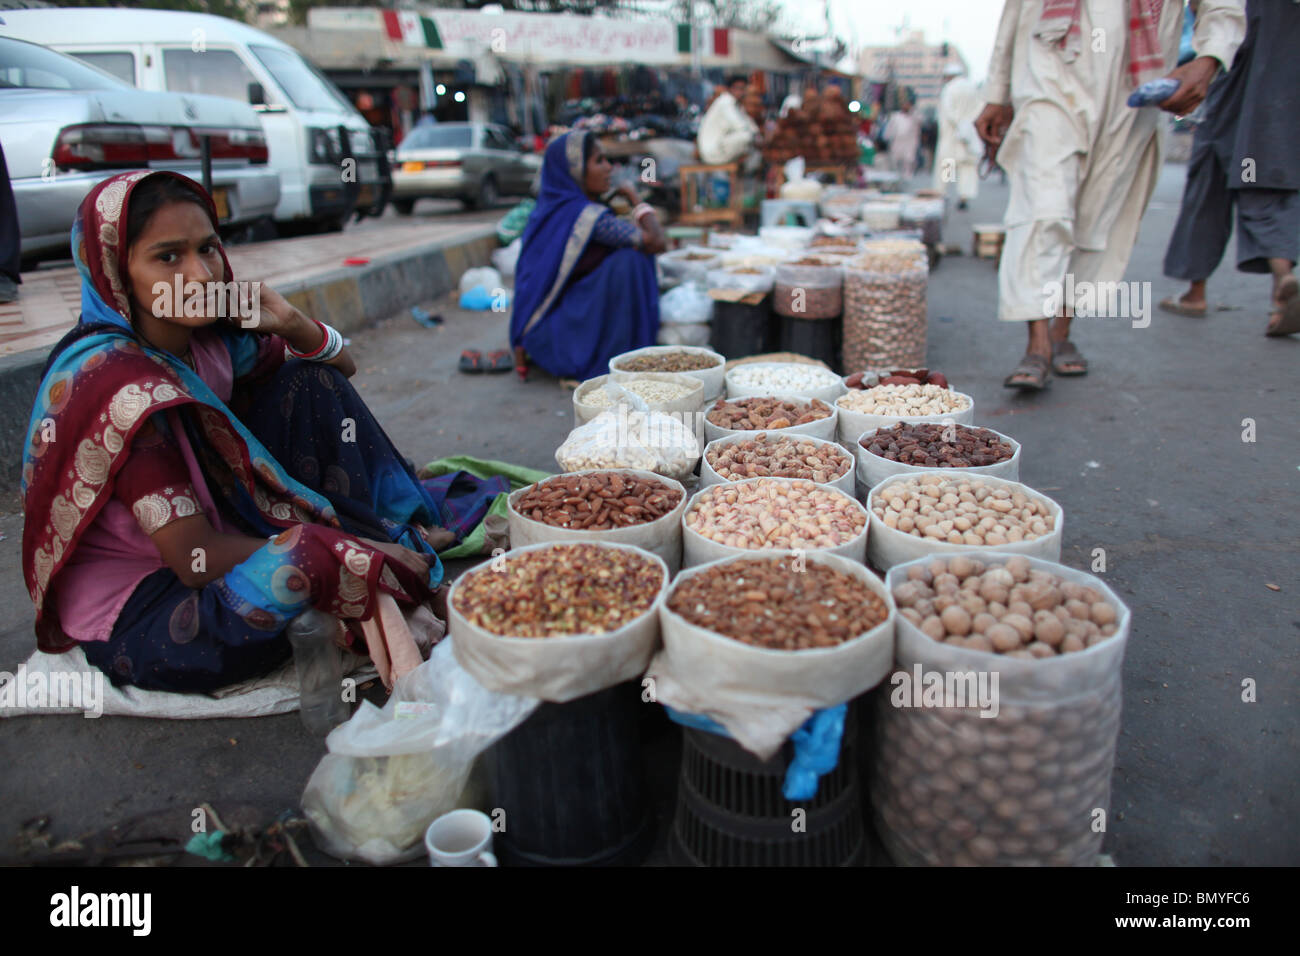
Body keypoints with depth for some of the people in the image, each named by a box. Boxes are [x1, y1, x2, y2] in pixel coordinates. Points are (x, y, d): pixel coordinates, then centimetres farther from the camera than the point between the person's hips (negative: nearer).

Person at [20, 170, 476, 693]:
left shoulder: (209, 337, -5)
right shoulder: (117, 381, -26)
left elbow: (342, 366, 9)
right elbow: (195, 559, -27)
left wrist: (290, 324, -14)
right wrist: (374, 555, -24)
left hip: (213, 536, 9)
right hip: (130, 619, -8)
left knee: (310, 385, -1)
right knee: (311, 554, -38)